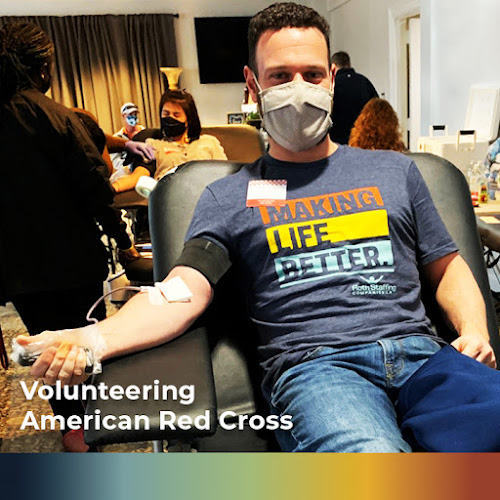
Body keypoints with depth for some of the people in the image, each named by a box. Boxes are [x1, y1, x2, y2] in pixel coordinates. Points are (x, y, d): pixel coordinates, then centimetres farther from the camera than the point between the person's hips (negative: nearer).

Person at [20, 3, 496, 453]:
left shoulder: (394, 170, 21)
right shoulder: (226, 198, 12)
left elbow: (448, 267, 23)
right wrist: (92, 339, -18)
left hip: (419, 350, 4)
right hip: (314, 364, -3)